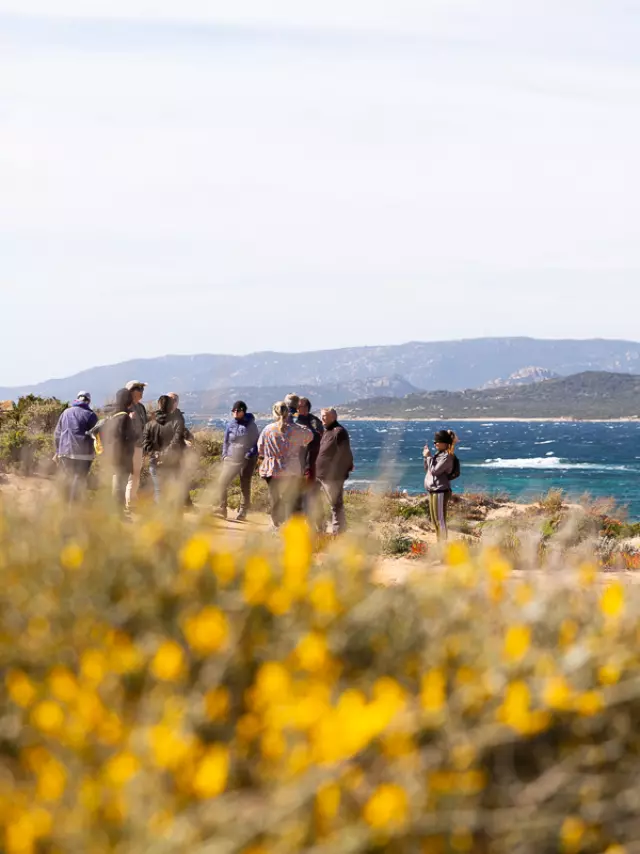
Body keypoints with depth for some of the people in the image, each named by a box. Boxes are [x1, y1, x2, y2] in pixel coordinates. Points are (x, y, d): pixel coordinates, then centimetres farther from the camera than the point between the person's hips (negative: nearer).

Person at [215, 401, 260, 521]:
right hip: (231, 459, 3)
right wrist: (225, 455, 2)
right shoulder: (230, 425, 4)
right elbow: (226, 442, 12)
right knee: (222, 483, -9)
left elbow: (256, 441, -1)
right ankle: (221, 509, -5)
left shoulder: (250, 425, -3)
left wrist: (251, 453, -14)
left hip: (247, 461, -3)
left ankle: (243, 512, 11)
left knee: (245, 487, 4)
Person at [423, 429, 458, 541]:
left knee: (440, 521, -7)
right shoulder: (438, 454, 13)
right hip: (432, 490, 10)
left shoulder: (447, 456, -14)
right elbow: (427, 469, 17)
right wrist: (426, 457, 4)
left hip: (440, 491, -10)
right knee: (435, 521, 16)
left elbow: (434, 471, -19)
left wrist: (429, 456, -11)